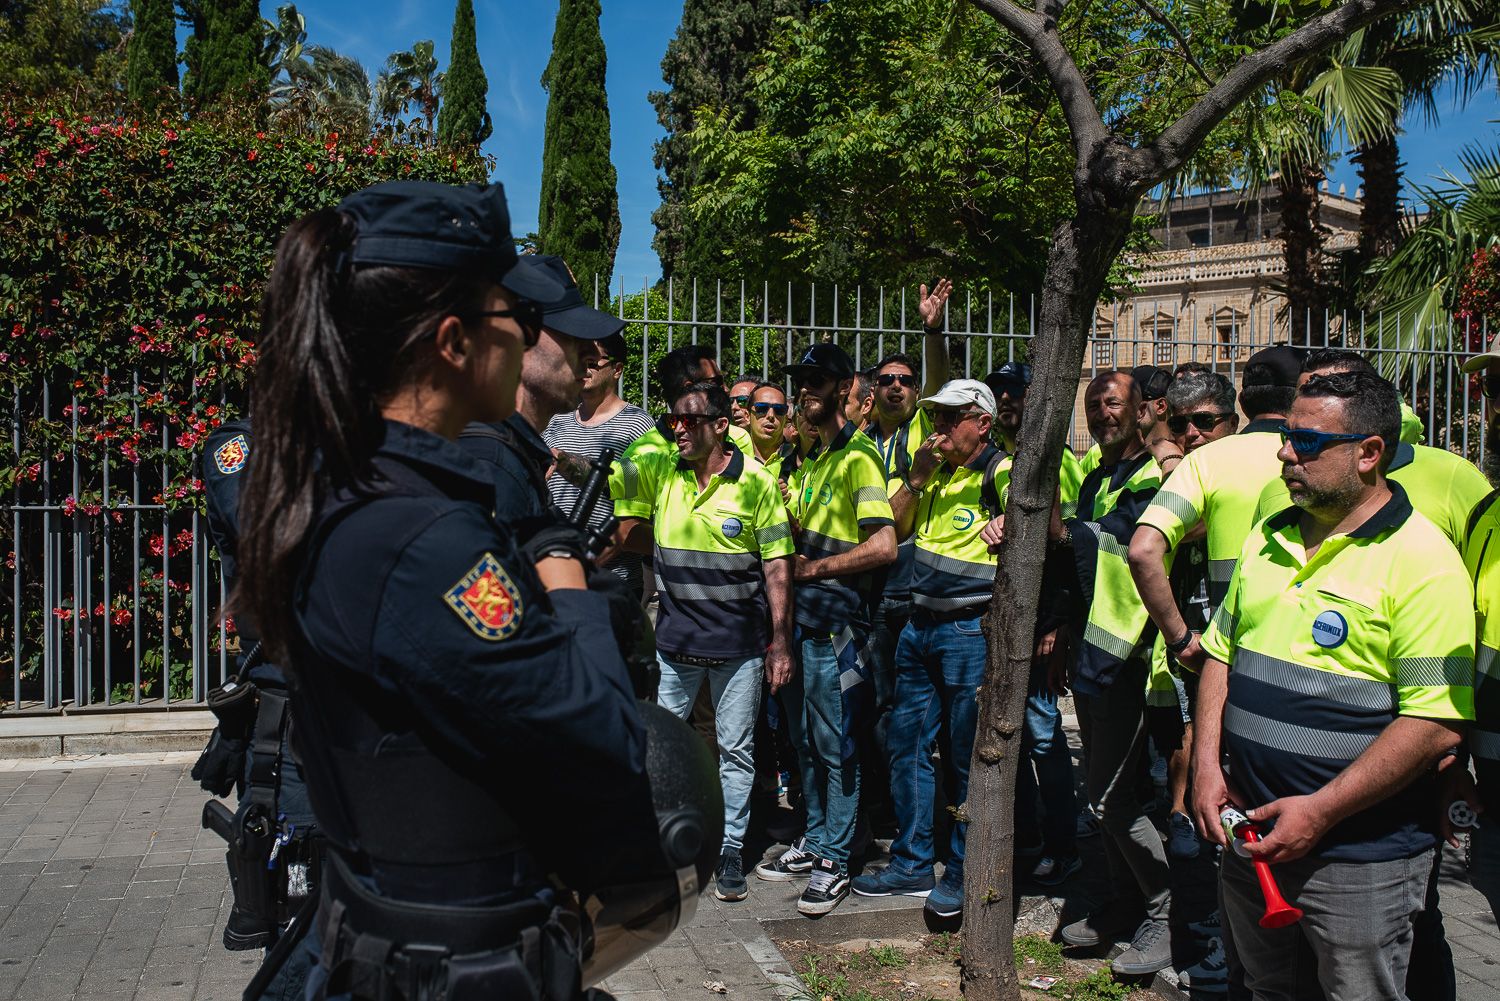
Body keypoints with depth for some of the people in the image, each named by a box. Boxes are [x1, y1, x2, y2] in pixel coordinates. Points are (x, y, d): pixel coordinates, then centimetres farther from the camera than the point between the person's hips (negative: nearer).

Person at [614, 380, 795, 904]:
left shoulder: (756, 482, -8)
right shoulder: (662, 475, 0)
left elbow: (777, 566, -6)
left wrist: (781, 642, -8)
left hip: (739, 642, -3)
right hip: (675, 638, 3)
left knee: (735, 749, 8)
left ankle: (730, 851, 20)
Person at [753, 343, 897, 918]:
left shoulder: (858, 457, -12)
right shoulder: (813, 461, 17)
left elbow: (884, 547, -21)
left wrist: (813, 568, -14)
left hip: (838, 624, -9)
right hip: (802, 620, 9)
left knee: (835, 744, 0)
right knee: (806, 741, 16)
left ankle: (835, 861, 9)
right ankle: (815, 843, 28)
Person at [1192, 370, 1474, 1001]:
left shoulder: (1421, 559, -14)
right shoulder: (1268, 539, 7)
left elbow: (1437, 725, -20)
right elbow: (1221, 654, 15)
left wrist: (1320, 810, -20)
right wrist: (1207, 764, 1)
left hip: (1360, 859, -6)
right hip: (1253, 835, 6)